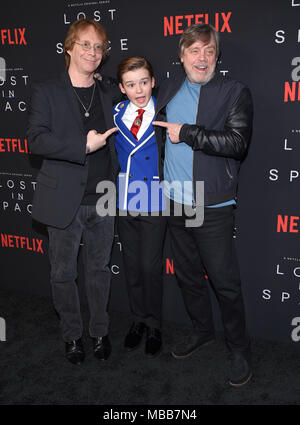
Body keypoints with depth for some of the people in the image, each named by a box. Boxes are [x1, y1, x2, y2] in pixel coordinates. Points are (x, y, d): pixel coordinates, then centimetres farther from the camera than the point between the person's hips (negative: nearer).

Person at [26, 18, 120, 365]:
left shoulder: (109, 93, 10)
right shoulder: (46, 92, -1)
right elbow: (37, 140, -14)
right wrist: (84, 146, -22)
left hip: (102, 201, 3)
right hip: (64, 201, -3)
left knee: (99, 270, 15)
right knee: (63, 273, 10)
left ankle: (99, 332, 34)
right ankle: (72, 336, 31)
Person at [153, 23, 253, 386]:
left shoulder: (235, 92, -6)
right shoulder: (169, 88, 10)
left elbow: (237, 141, -20)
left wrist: (186, 133, -19)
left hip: (212, 206, -5)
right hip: (175, 201, 6)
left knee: (225, 281, 1)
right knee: (187, 274, 18)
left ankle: (239, 349, 22)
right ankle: (202, 331, 39)